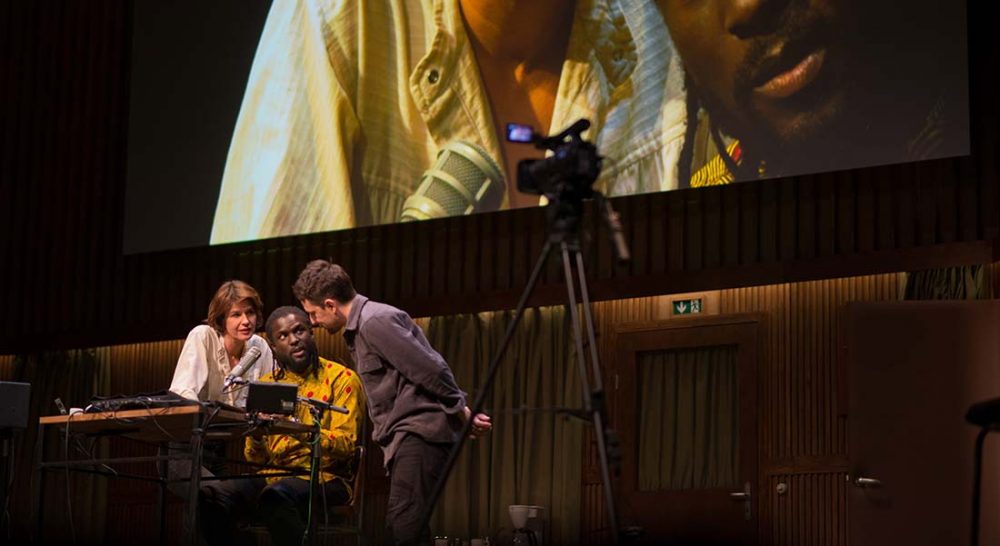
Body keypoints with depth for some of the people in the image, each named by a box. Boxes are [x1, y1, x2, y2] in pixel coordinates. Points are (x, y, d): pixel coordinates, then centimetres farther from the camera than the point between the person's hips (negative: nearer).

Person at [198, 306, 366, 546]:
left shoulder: (341, 379, -1)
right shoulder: (267, 385, 13)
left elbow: (346, 445, -12)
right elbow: (256, 458, 12)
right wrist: (256, 434, -12)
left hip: (325, 478, -5)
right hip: (273, 476, 5)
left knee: (276, 496, -37)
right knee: (209, 495, -21)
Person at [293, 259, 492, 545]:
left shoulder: (375, 321, -14)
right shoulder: (359, 326, 20)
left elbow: (431, 371, -18)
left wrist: (462, 413, -8)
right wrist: (461, 412, 17)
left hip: (419, 433, -11)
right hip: (407, 435, 11)